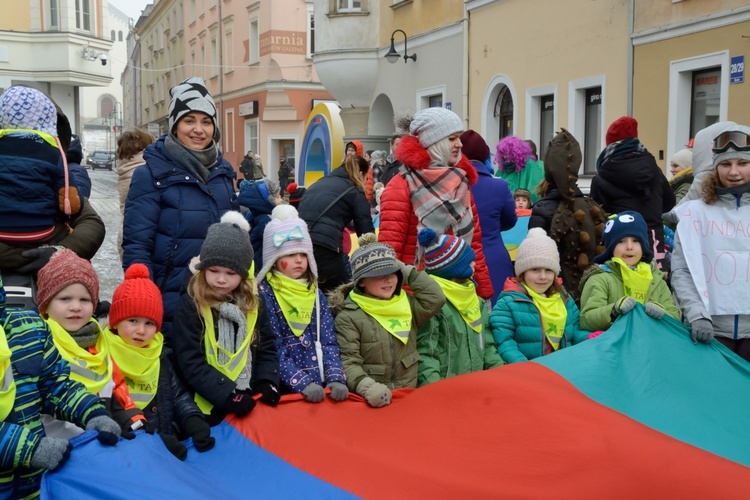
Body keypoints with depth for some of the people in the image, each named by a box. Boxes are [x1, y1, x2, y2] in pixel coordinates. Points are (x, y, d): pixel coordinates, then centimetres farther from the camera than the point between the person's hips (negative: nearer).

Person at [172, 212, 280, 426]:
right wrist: (227, 395, -21)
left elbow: (267, 348, 10)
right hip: (210, 408, -4)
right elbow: (190, 362, -14)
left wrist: (267, 382, -8)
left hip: (250, 403, 4)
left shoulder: (254, 303, 5)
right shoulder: (190, 305, -9)